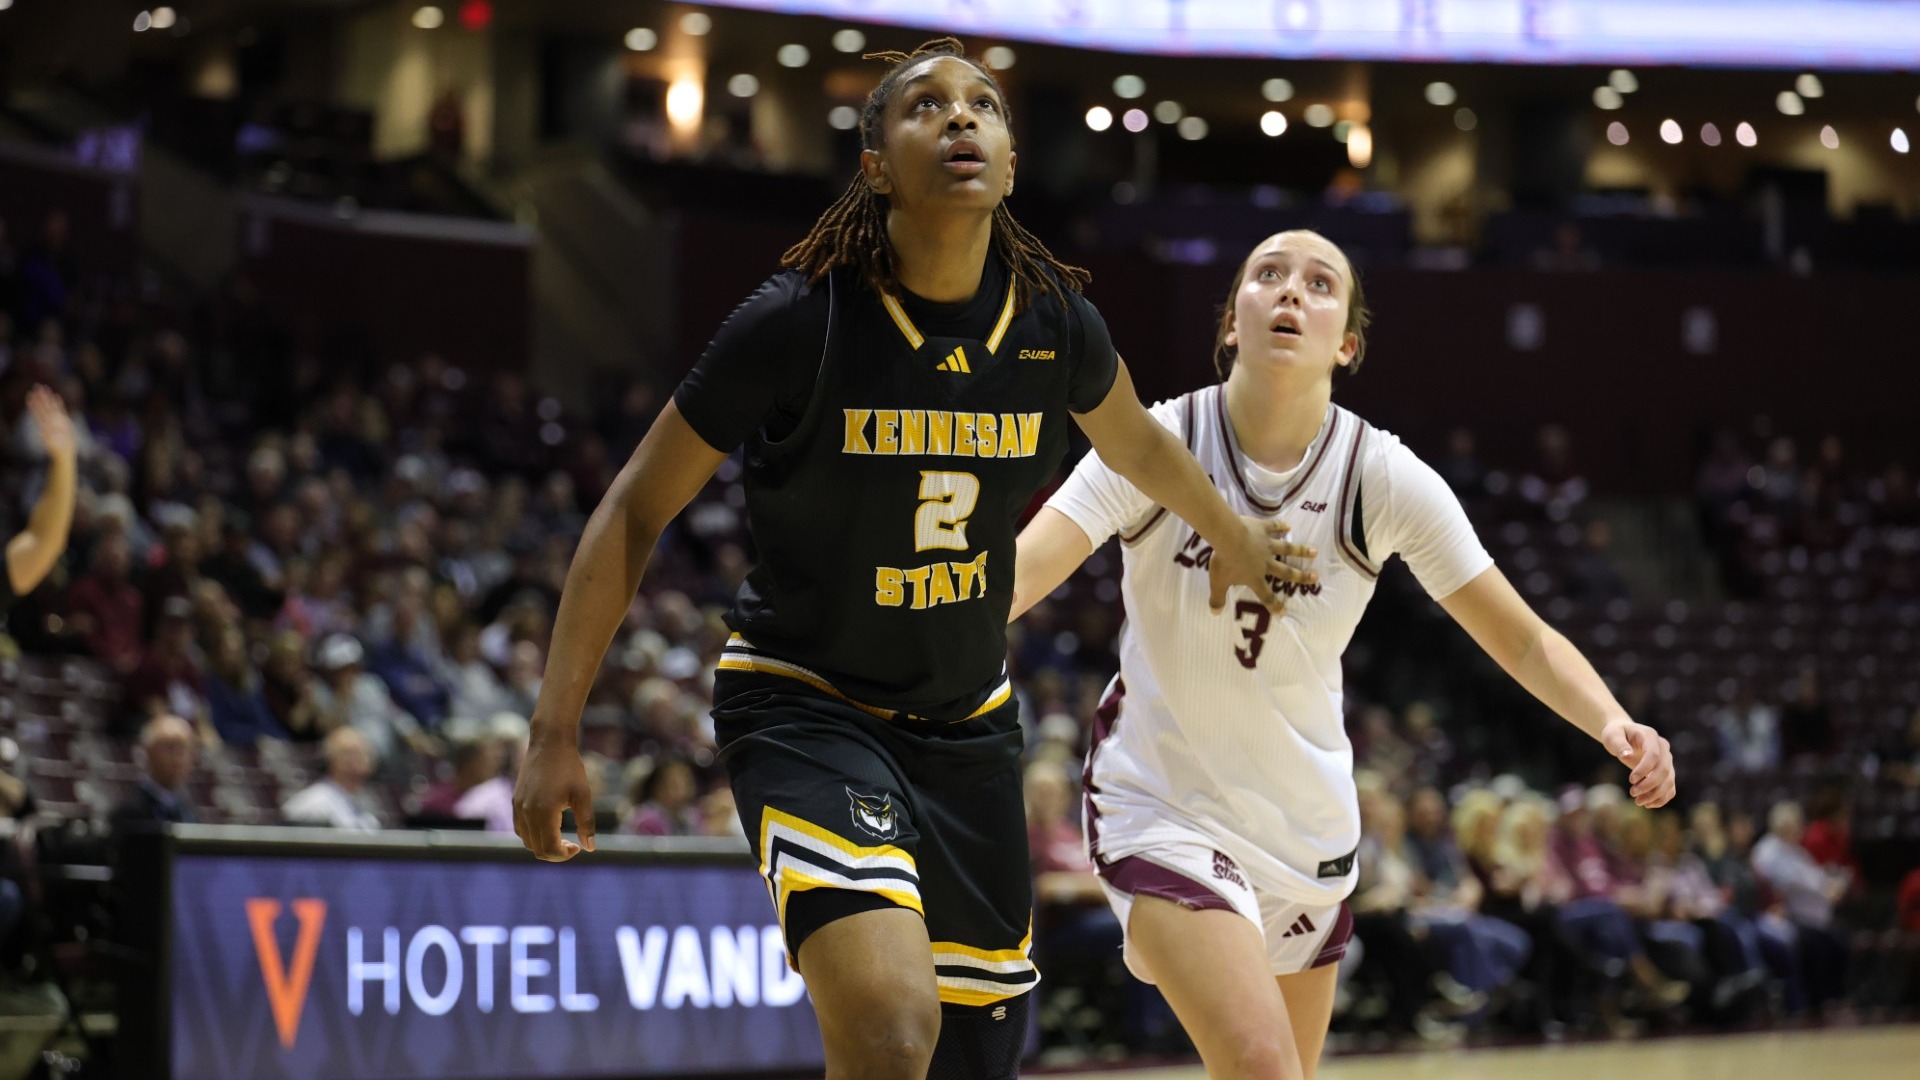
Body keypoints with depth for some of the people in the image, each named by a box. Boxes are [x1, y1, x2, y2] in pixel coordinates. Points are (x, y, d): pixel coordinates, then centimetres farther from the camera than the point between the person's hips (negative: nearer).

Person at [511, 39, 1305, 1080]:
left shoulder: (1053, 323, -6)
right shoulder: (798, 322, -18)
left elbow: (1138, 445, 19)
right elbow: (635, 511, -9)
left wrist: (1233, 539, 36)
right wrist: (555, 733, -13)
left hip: (966, 723, 5)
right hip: (804, 707, -5)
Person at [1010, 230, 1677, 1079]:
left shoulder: (1384, 479, -11)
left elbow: (1523, 640, -7)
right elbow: (1020, 572, -29)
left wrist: (1615, 726, -25)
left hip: (1307, 823, 4)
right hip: (1163, 808, -4)